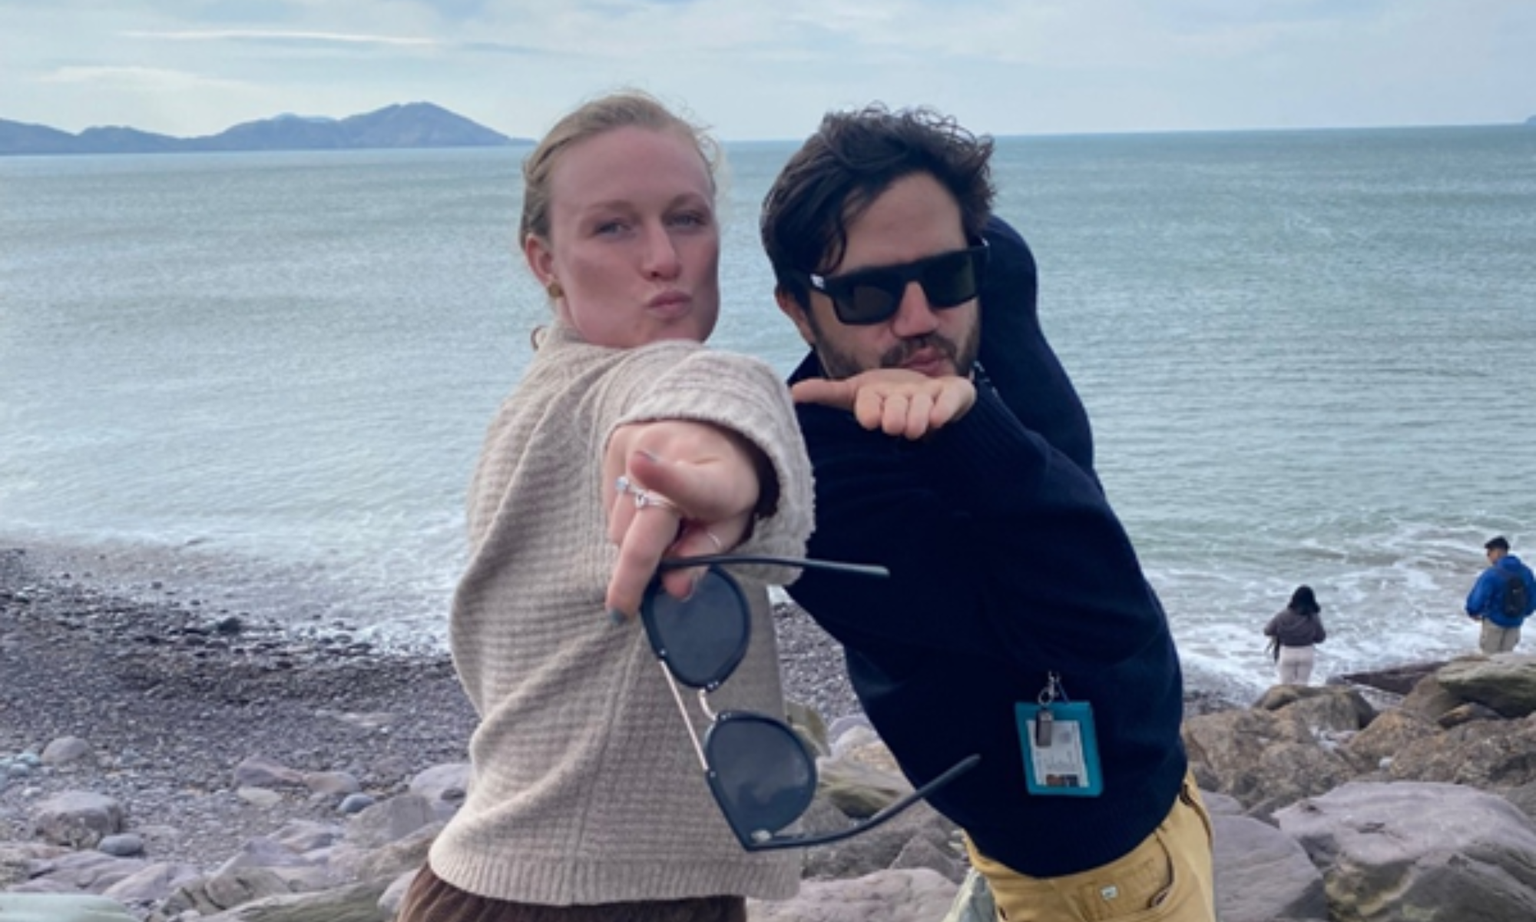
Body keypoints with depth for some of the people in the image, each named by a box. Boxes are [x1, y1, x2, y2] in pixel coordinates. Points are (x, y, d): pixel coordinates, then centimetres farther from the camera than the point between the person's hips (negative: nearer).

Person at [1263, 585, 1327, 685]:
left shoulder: (1284, 615, -15)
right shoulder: (1313, 618, -12)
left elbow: (1267, 631, -7)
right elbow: (1320, 638, -1)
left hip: (1287, 653, -1)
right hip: (1306, 653, 1)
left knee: (1286, 685, 10)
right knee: (1301, 685, 13)